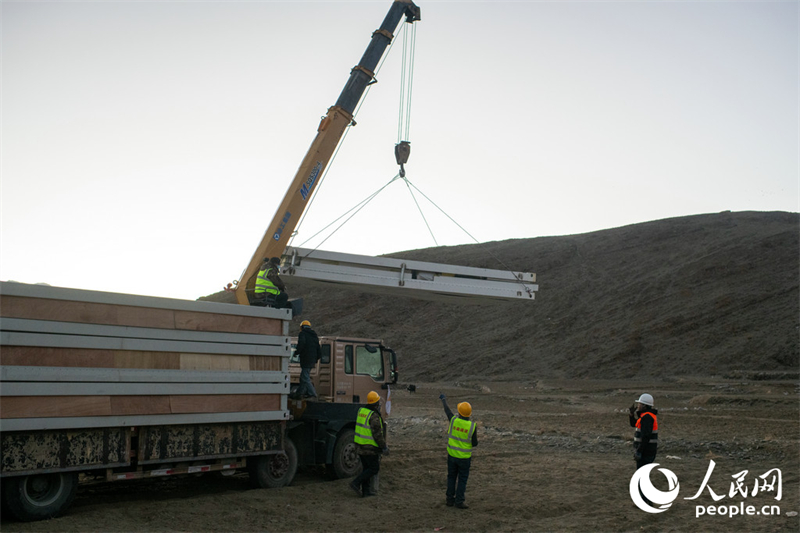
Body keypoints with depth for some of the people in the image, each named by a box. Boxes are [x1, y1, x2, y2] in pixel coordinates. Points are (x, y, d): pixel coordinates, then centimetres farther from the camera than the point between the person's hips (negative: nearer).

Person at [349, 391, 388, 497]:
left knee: (366, 468, 15)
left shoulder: (361, 411, 6)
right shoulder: (374, 416, -20)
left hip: (360, 445, 9)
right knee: (374, 469, 0)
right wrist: (384, 447, -11)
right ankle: (356, 483, -7)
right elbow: (377, 434, -21)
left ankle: (365, 490, 15)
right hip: (370, 448, -9)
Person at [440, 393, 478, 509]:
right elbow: (474, 443, -10)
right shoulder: (472, 426, -18)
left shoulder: (454, 420, -13)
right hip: (464, 457, -2)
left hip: (452, 455, 2)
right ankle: (459, 501, 10)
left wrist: (443, 399, 26)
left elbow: (447, 409, 7)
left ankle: (450, 499, 22)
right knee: (462, 479, 10)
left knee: (451, 477, 17)